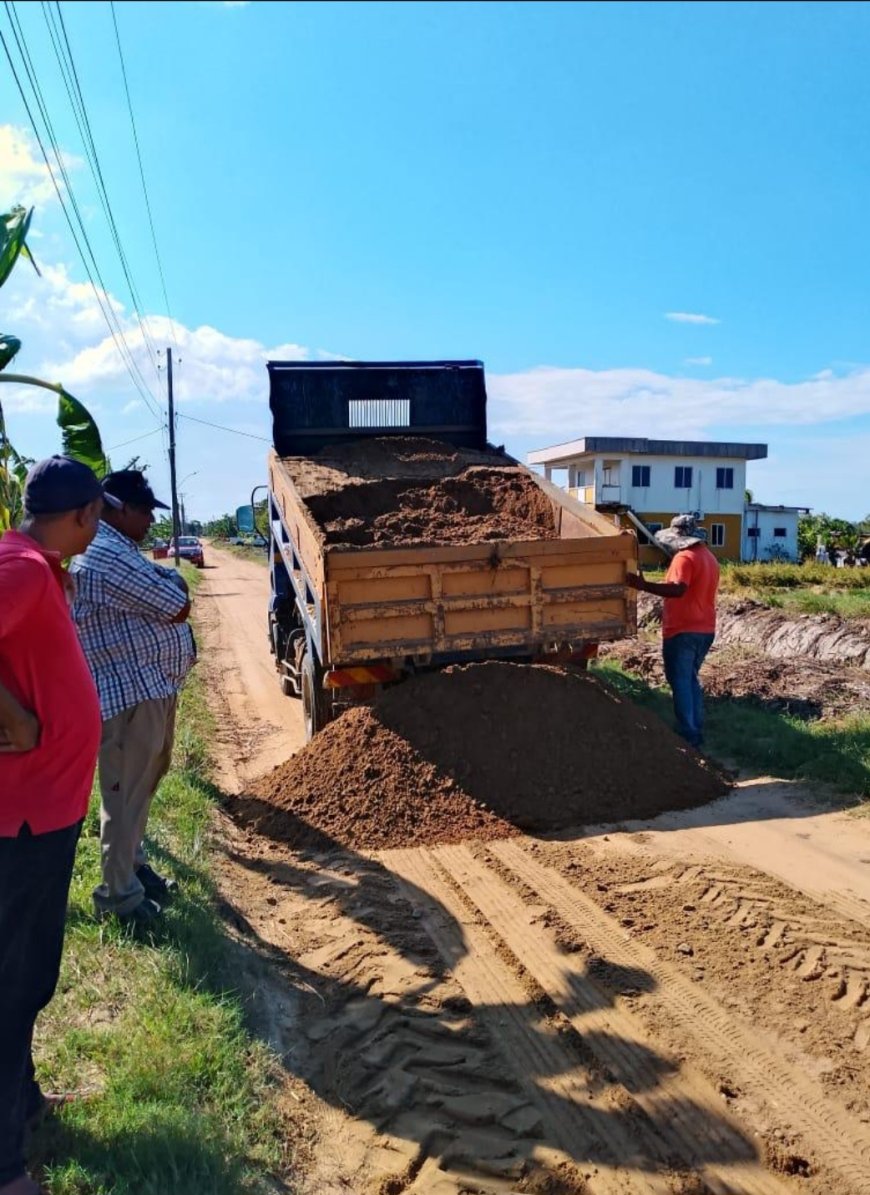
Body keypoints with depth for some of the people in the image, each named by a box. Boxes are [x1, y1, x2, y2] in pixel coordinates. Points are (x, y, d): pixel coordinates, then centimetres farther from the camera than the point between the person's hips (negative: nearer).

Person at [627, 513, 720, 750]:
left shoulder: (685, 557, -15)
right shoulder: (709, 557, 15)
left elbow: (677, 589, -31)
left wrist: (644, 586, -38)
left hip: (683, 631, -9)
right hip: (705, 629, 9)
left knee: (680, 682, -2)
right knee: (691, 680, 18)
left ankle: (688, 734, -1)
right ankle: (696, 731, 20)